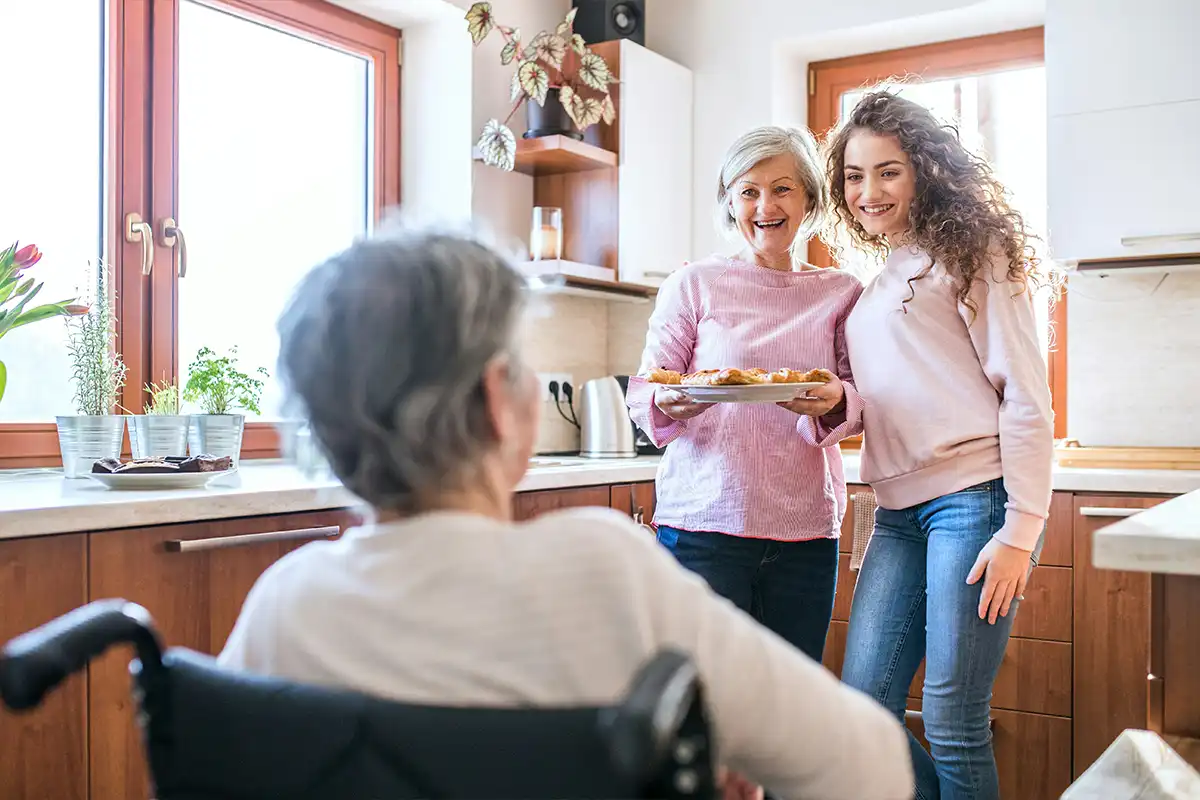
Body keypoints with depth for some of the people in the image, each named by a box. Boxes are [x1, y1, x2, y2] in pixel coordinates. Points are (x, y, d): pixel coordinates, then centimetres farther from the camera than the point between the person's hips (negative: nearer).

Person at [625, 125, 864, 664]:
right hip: (704, 522, -2)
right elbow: (642, 393, 4)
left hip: (806, 529, 2)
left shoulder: (841, 292, 9)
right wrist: (667, 405, -19)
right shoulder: (694, 285, 3)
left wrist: (835, 404, -14)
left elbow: (864, 407, 8)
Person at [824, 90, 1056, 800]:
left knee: (952, 722, -2)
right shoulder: (871, 291, 20)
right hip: (899, 514, 7)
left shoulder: (969, 254, 0)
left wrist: (1020, 529, -13)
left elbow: (1026, 396, -6)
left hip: (974, 500, -7)